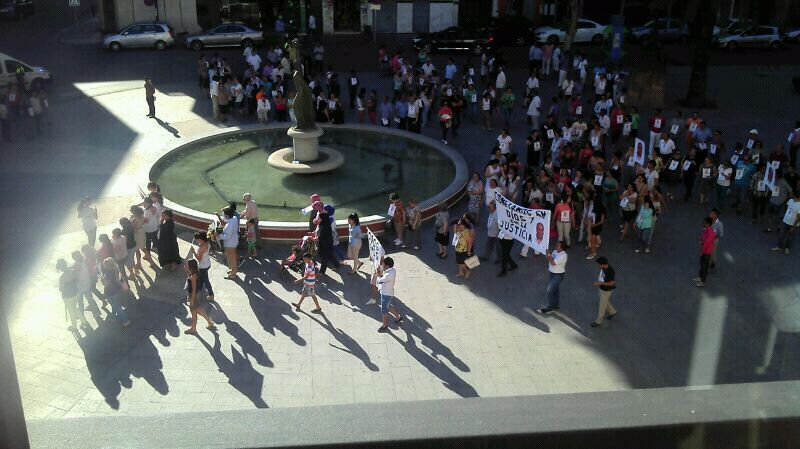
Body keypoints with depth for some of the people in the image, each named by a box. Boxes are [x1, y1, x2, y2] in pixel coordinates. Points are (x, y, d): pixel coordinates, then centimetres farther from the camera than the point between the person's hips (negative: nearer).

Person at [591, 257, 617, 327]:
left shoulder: (610, 271, -33)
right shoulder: (603, 268, -9)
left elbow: (612, 283, -28)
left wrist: (601, 283, -31)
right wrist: (598, 282, 2)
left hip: (606, 290, -8)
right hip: (602, 288, 8)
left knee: (602, 305, 7)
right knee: (605, 302, 28)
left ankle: (599, 321, 22)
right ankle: (612, 312, 51)